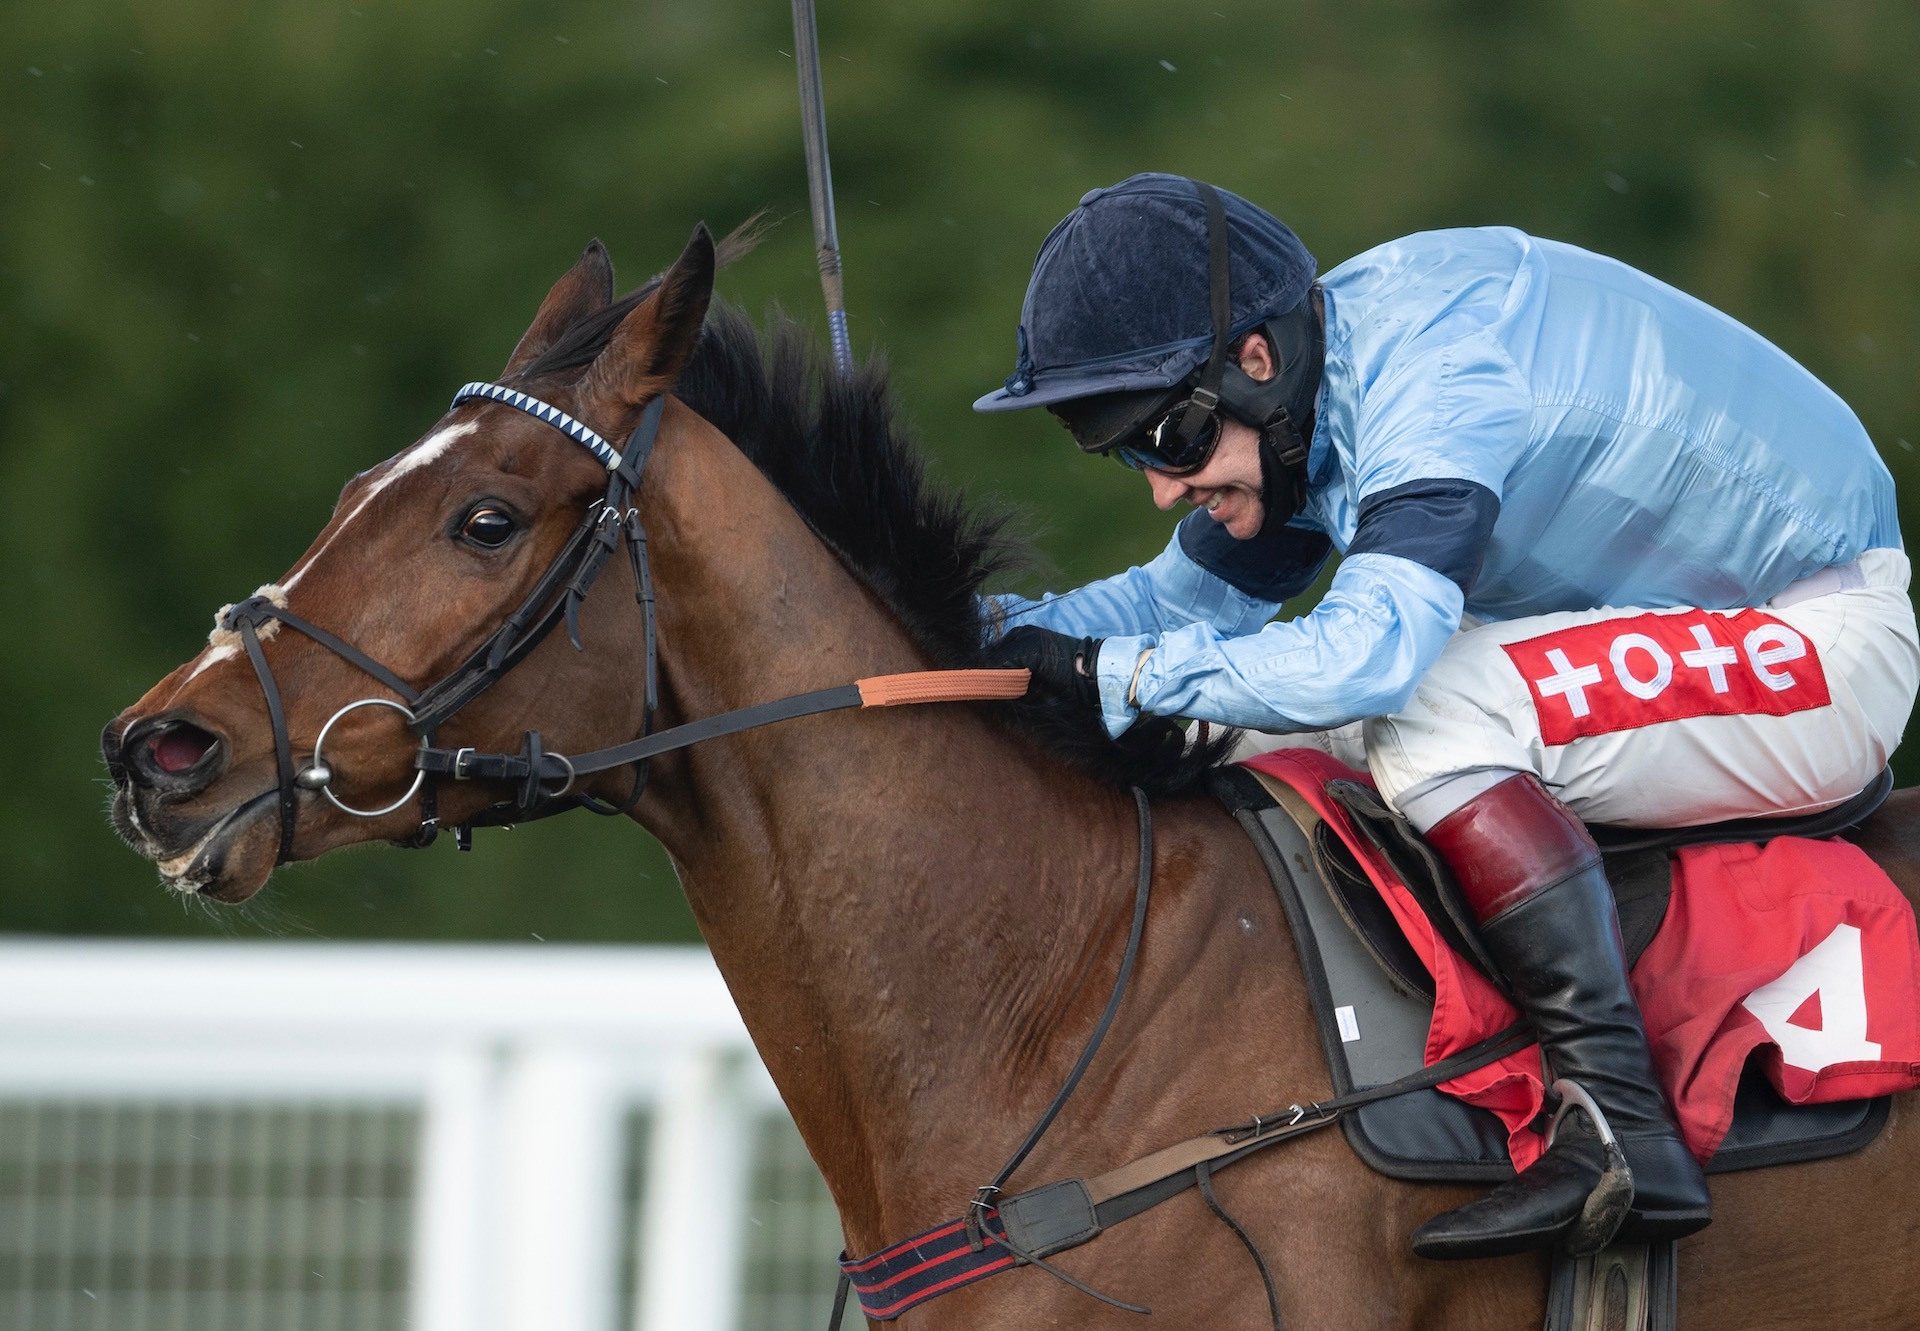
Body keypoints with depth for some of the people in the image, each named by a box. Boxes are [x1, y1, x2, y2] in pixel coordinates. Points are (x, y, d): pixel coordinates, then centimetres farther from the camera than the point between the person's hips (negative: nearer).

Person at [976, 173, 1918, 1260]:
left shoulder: (1433, 381, -29)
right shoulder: (1302, 396, 0)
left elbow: (1369, 650, -40)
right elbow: (1189, 599, 9)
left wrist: (1116, 676, -32)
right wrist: (1001, 631, -8)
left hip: (1823, 645, -10)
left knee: (1429, 713, -31)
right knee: (1261, 729, 4)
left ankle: (1625, 1132, -29)